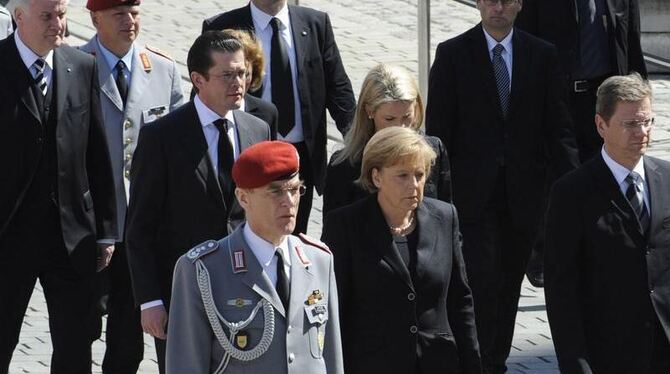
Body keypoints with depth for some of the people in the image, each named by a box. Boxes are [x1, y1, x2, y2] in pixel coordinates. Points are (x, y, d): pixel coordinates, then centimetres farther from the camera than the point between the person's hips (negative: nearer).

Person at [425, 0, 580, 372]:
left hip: (523, 190, 2)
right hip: (472, 191, -2)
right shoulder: (452, 53, 0)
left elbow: (559, 127, 4)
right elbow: (438, 128, 0)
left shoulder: (542, 55, 5)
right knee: (482, 282, -10)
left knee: (509, 285, 8)